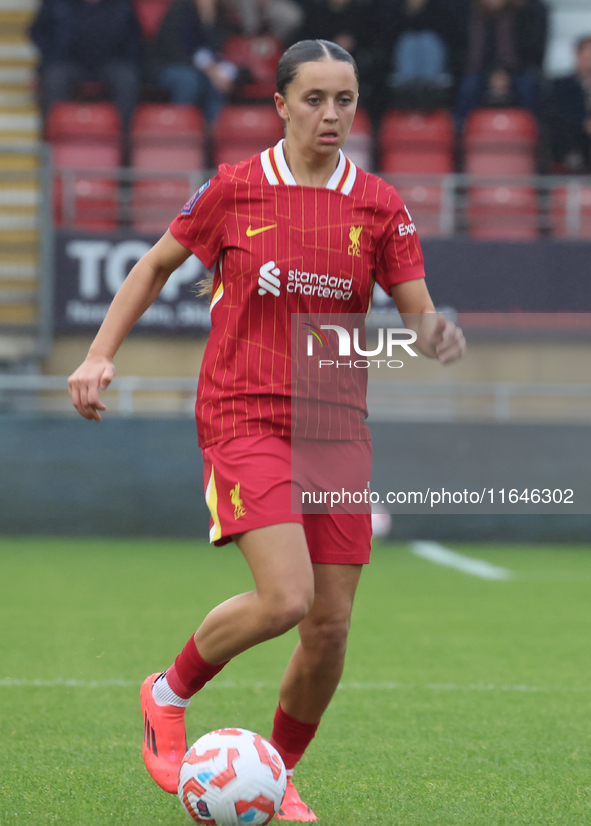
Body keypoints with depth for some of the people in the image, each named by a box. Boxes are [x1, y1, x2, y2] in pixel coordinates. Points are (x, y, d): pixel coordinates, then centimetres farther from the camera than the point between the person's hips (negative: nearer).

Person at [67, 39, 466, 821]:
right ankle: (169, 694, 6)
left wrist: (438, 336, -21)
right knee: (285, 599, -22)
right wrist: (101, 354, 5)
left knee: (331, 626, 0)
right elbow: (158, 263, 13)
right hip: (243, 420, -3)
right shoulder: (235, 189, -1)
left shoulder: (379, 205, 4)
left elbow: (418, 313, 2)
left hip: (335, 427, 3)